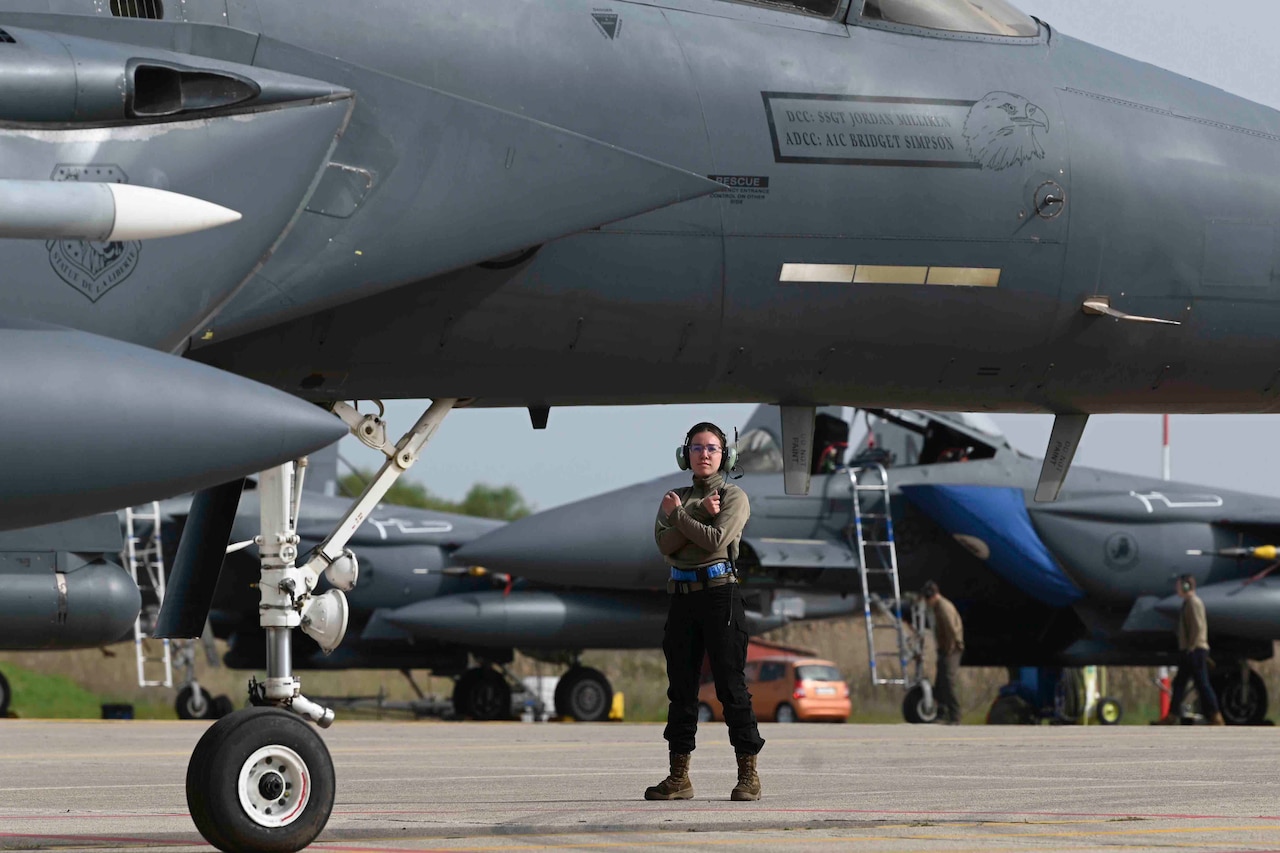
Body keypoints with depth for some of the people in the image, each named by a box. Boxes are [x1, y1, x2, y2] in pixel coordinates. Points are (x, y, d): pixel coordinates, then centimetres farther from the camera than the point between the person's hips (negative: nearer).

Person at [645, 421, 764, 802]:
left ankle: (748, 774, -4)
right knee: (681, 687, 5)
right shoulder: (675, 498, 16)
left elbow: (716, 540, -12)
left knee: (731, 685, -6)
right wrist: (701, 514, -10)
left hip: (720, 593, -5)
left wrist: (679, 515, -3)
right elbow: (665, 543, -2)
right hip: (682, 595, 5)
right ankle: (679, 777, 9)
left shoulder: (734, 498, 4)